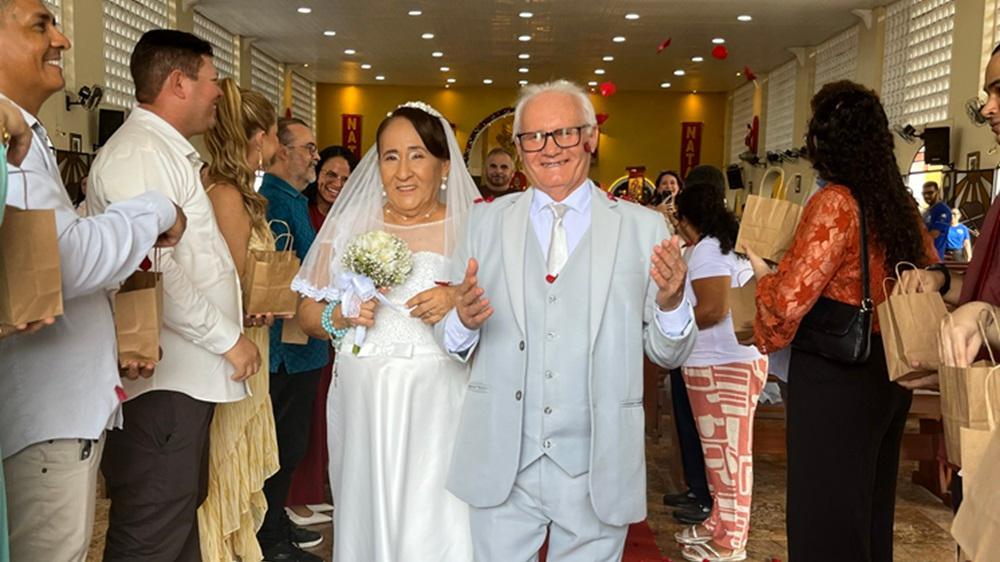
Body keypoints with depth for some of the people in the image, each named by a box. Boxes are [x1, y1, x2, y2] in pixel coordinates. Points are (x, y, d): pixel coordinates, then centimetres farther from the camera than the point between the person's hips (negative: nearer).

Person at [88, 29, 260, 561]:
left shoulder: (169, 152, 18)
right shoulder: (138, 152, -14)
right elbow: (152, 272, -23)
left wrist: (241, 305, 10)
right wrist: (228, 338, -15)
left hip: (186, 376, 10)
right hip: (161, 381, -10)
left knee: (183, 519, 19)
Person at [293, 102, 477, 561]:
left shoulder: (470, 229, 2)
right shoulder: (349, 225, 9)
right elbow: (308, 313, 12)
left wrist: (458, 302, -15)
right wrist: (339, 316, -8)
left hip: (437, 405, -2)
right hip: (363, 403, 2)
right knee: (367, 518, 9)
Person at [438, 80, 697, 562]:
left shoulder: (643, 228, -1)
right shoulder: (487, 222, 3)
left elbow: (668, 355, 1)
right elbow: (450, 339, 2)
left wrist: (671, 301, -19)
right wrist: (464, 319, -20)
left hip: (597, 470, 0)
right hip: (501, 467, 1)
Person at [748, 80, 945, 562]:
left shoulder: (834, 202, -17)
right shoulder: (899, 201, 6)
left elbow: (789, 301, -20)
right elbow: (933, 272, 21)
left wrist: (762, 271, -3)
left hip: (836, 380, -8)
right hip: (887, 374, 8)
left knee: (826, 517, 2)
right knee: (871, 507, 21)